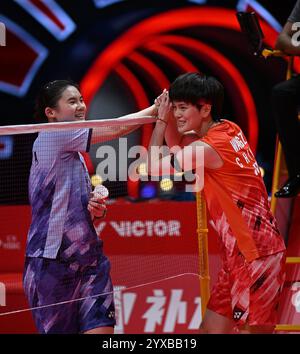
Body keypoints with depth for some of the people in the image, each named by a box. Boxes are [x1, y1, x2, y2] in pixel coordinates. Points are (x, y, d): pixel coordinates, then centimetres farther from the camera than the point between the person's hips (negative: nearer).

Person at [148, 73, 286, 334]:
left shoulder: (209, 148, -19)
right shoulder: (226, 129, 8)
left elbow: (153, 166, -12)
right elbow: (177, 149, 24)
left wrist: (161, 121, -1)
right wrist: (169, 119, 7)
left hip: (257, 254, -10)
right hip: (240, 252, 10)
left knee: (252, 329, -7)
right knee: (212, 328, 10)